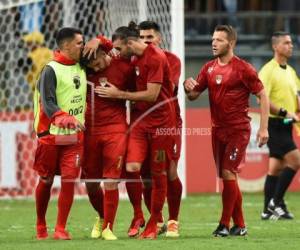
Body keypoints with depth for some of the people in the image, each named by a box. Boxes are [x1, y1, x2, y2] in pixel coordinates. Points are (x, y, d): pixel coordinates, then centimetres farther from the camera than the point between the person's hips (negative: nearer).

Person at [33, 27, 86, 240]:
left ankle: (61, 229, -4)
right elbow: (48, 103, -21)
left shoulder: (81, 67, 10)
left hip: (75, 135, 4)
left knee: (69, 180, -7)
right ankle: (41, 226, 24)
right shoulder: (51, 70, -10)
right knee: (46, 181, 7)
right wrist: (62, 117, -40)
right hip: (52, 135, -4)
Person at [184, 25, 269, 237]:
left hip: (238, 129, -6)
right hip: (218, 129, 6)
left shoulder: (243, 68, -9)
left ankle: (225, 224, -7)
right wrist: (189, 88, -14)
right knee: (227, 177, 9)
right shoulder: (209, 68, 8)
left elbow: (263, 96, -6)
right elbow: (194, 95, 11)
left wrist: (264, 128, -12)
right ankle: (239, 225, 17)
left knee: (228, 173, -13)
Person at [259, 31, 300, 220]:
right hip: (274, 124, -8)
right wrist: (284, 112, -22)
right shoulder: (268, 70, -12)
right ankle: (276, 202, -8)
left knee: (276, 168, 8)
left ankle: (269, 210, 11)